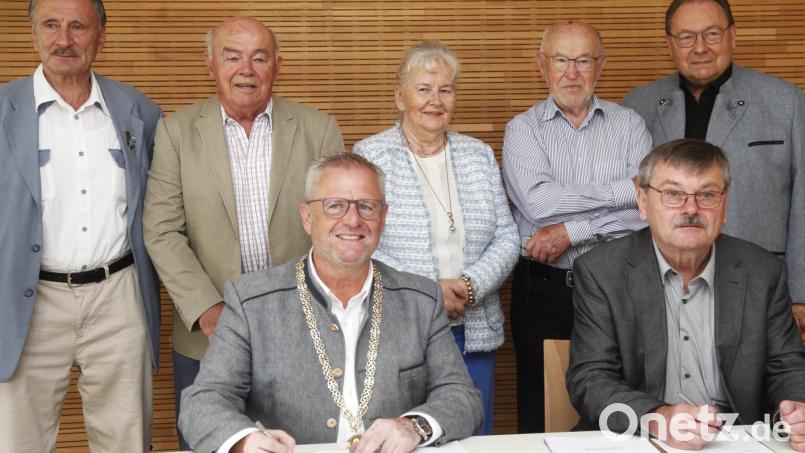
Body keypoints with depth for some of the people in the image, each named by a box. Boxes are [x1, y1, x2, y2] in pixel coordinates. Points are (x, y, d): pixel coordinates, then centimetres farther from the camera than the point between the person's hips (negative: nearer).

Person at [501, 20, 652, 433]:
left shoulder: (629, 125, 5)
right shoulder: (523, 129, 3)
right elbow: (537, 203, -15)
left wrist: (570, 232, -15)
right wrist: (625, 190, -12)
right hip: (543, 289, 0)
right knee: (539, 417, 8)